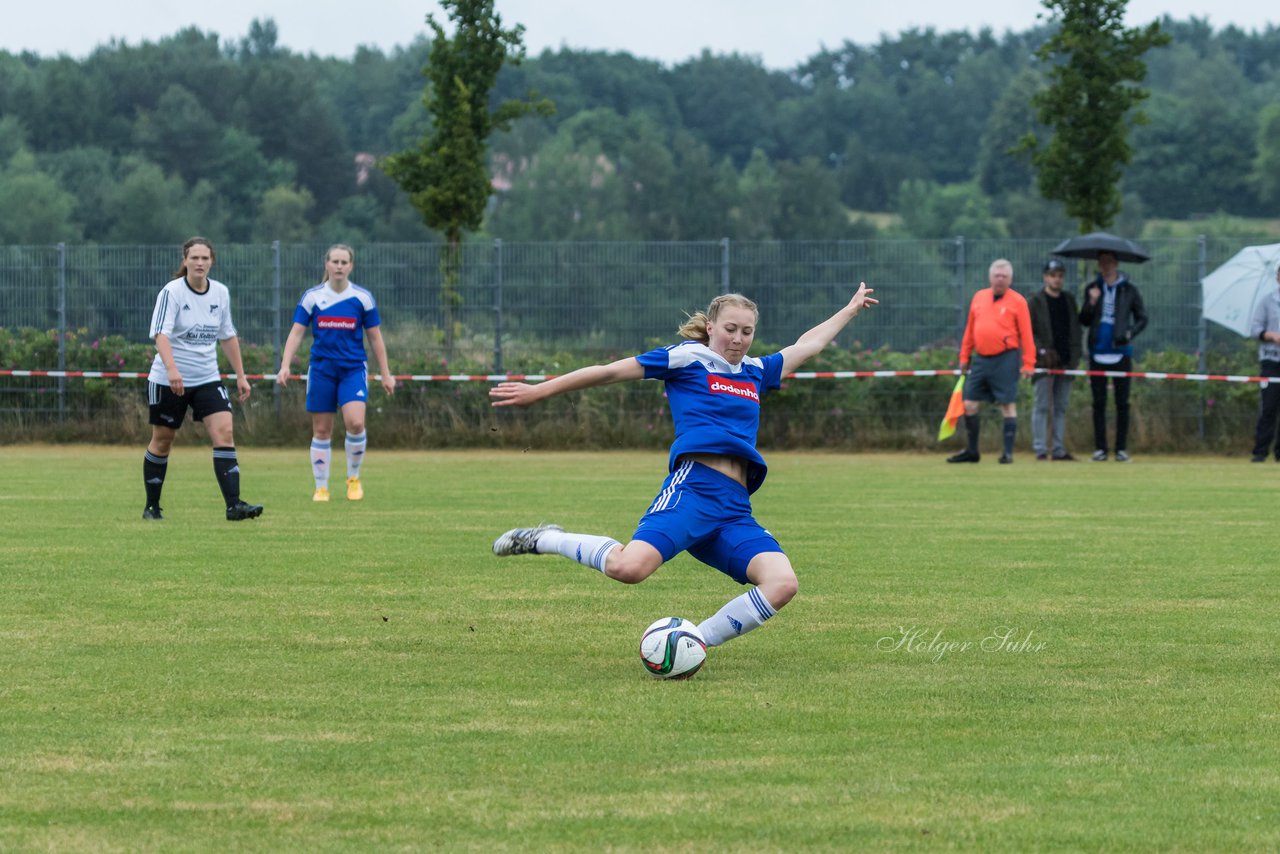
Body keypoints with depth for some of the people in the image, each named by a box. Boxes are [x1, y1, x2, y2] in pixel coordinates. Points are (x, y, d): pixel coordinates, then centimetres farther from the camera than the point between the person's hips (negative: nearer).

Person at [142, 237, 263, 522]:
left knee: (224, 433, -12)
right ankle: (151, 506, 22)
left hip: (207, 379, 4)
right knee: (162, 441, 7)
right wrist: (171, 369, -40)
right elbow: (161, 334, -24)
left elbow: (228, 336, 15)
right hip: (168, 380, -4)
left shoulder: (221, 293, 4)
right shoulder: (171, 292, -12)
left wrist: (240, 376, 13)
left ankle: (234, 505, -18)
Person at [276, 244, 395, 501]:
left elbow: (375, 337, 6)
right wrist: (285, 366, -11)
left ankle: (354, 478, 4)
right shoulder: (312, 296, 1)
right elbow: (296, 333, 1)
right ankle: (321, 488, 15)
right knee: (321, 431, 3)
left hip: (353, 369, -1)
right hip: (321, 370, 1)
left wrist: (385, 374, 6)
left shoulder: (363, 297, 1)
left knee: (355, 423, -19)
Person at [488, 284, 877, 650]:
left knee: (782, 583, -20)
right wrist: (539, 391, 8)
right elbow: (611, 371, 8)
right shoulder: (688, 358, 8)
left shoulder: (755, 371, 25)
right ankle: (546, 540, -3)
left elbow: (805, 346, 43)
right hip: (694, 486, -7)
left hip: (736, 510, 7)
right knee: (630, 567, -32)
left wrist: (850, 310, 53)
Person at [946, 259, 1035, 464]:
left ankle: (1008, 452, 2)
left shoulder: (1017, 301, -3)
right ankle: (972, 451, 17)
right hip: (980, 359, 5)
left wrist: (1028, 364, -11)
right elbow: (970, 330, 17)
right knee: (969, 404, 5)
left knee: (1008, 405, -3)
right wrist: (965, 357, 15)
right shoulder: (979, 298, 12)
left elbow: (1026, 335, -6)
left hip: (1005, 360, -5)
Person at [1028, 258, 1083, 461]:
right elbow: (1028, 331, -4)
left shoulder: (1069, 301, 16)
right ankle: (1040, 450, -7)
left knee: (1061, 408, 7)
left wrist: (1075, 356, 5)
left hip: (1066, 361, 5)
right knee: (1042, 407, -7)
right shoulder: (1035, 302, 0)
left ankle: (1059, 450, 9)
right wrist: (1041, 351, -15)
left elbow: (1076, 330, 17)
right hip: (1044, 362, -5)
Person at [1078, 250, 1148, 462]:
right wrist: (1091, 303, -12)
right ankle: (1100, 448, 4)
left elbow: (1142, 318, 6)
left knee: (1122, 403, 1)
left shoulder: (1129, 290, 2)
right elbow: (1084, 321, 5)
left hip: (1121, 353, -2)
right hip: (1098, 354, 2)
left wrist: (1130, 333, -12)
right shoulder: (1092, 289, 8)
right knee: (1098, 403, 2)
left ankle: (1122, 448, 4)